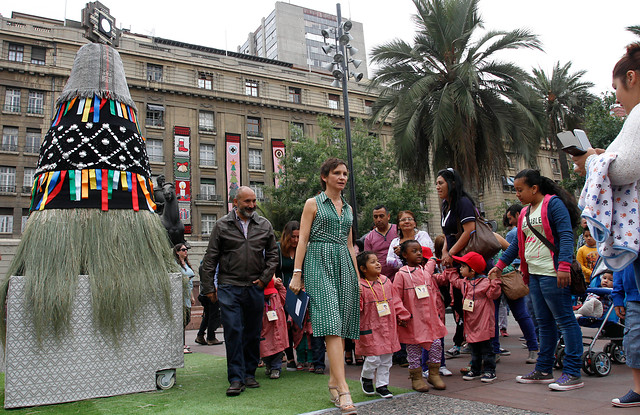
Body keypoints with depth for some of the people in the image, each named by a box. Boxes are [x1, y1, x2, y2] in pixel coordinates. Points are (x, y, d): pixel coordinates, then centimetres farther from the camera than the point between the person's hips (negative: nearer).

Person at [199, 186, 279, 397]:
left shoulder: (264, 225, 8)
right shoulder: (222, 225, 3)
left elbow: (273, 254, 15)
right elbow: (210, 258, 4)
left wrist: (264, 278, 4)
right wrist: (208, 287, 1)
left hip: (255, 287, 2)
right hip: (229, 287, -2)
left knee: (253, 332, 9)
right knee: (232, 331, -6)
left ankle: (249, 374, 23)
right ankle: (236, 379, 1)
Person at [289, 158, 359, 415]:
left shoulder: (348, 208, 19)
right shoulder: (313, 204, 4)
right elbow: (303, 240, -1)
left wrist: (357, 274, 17)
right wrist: (297, 273, -9)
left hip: (344, 265, 6)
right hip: (320, 263, -5)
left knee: (342, 324, 4)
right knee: (331, 324, -15)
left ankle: (333, 380, 17)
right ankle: (343, 389, -19)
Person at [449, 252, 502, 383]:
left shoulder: (484, 281, -14)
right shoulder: (464, 282, 10)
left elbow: (494, 294, -22)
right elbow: (455, 281, 27)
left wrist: (494, 280, -32)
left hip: (483, 323, -7)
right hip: (470, 323, 8)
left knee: (486, 347, 3)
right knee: (474, 348, 15)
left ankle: (489, 371, 13)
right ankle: (476, 370, 25)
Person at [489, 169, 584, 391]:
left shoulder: (553, 204, -6)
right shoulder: (525, 213, 19)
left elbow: (566, 236, -15)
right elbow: (518, 243, 24)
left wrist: (564, 266, -24)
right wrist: (500, 265, 22)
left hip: (553, 274, -9)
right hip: (534, 275, 9)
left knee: (565, 320, -3)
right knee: (544, 323, 13)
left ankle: (573, 373, 3)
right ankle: (544, 370, 19)